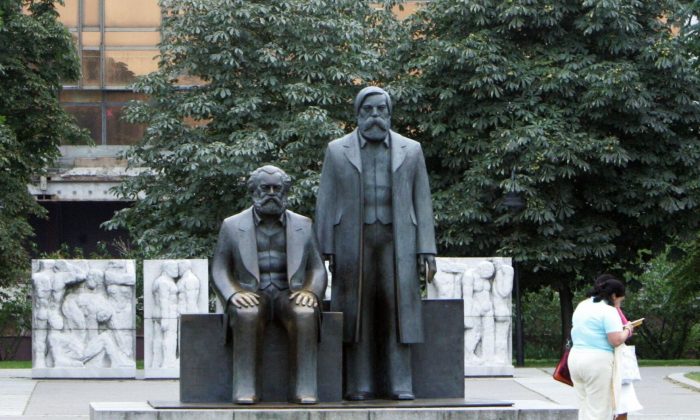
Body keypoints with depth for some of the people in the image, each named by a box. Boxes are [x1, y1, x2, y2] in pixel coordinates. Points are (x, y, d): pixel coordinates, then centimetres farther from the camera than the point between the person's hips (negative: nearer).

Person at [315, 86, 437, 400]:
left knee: (397, 310, -4)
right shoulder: (337, 151, 10)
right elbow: (326, 202, 8)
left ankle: (400, 384, -3)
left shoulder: (410, 150, 12)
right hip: (353, 242, 0)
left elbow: (422, 202, 9)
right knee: (357, 314, -1)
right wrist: (324, 250, -1)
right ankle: (358, 385, 2)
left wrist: (427, 251, 1)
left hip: (396, 242, 0)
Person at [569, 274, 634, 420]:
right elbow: (616, 340, -17)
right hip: (598, 360, -8)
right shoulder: (608, 311, -11)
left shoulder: (582, 306, 14)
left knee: (584, 407, 13)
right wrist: (627, 330, 3)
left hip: (575, 357, 8)